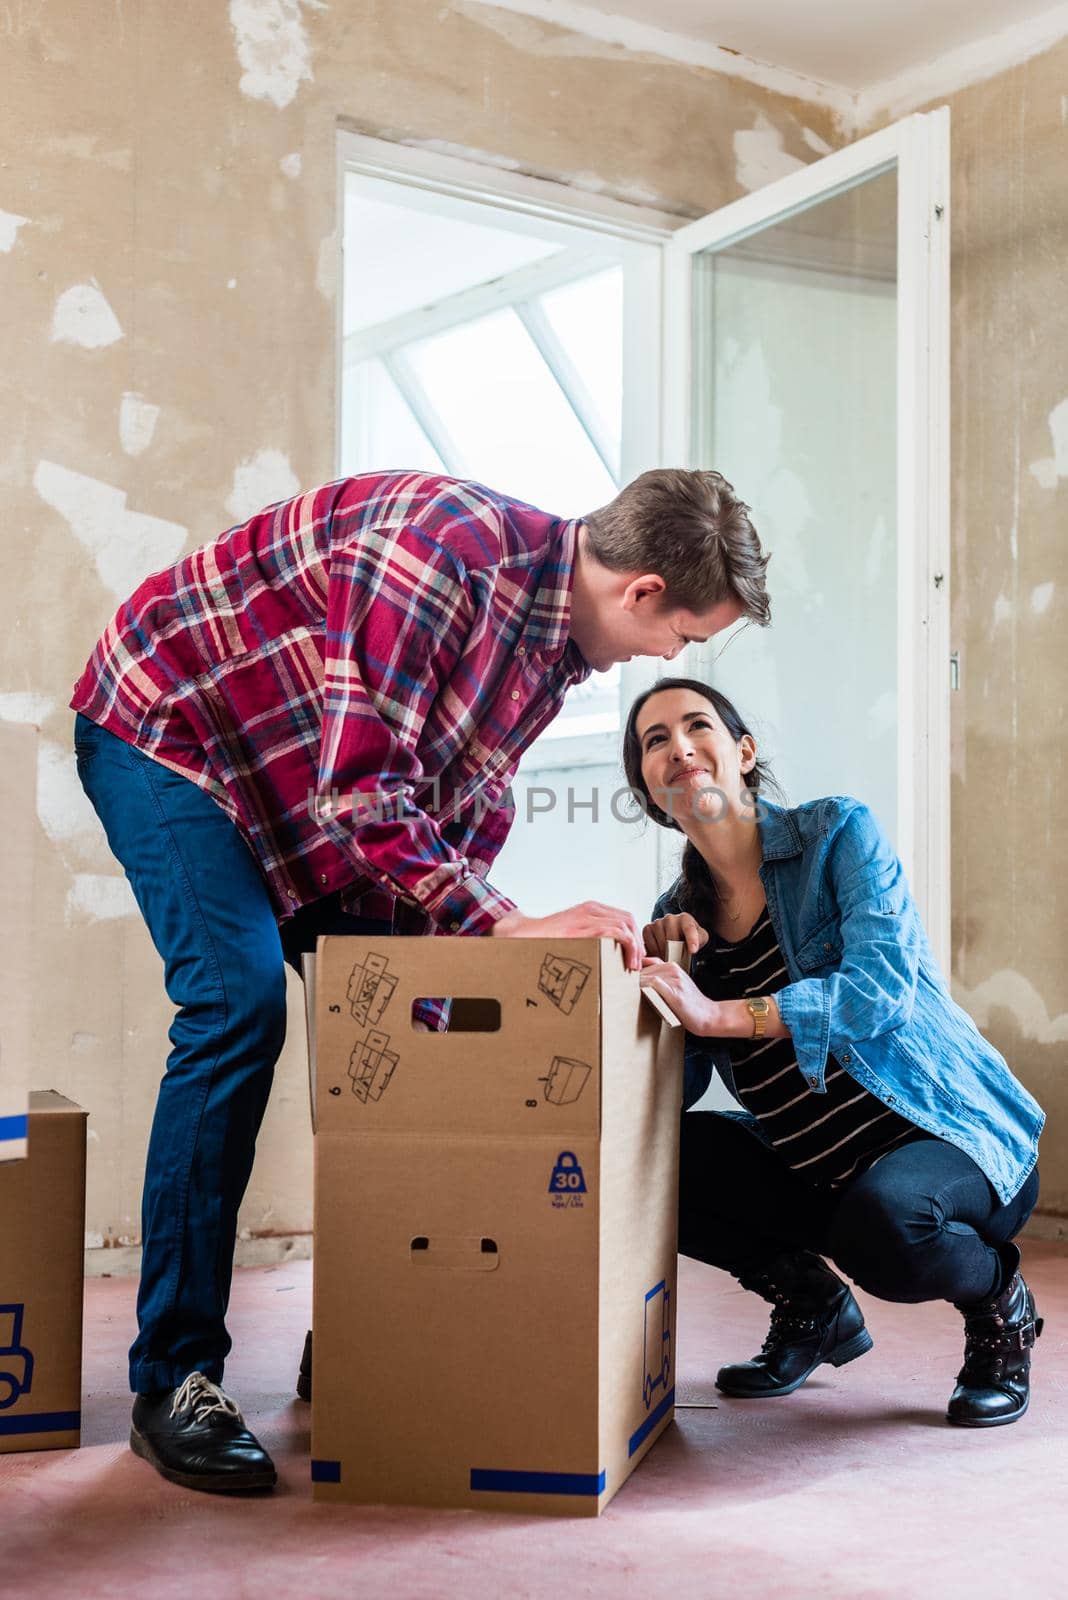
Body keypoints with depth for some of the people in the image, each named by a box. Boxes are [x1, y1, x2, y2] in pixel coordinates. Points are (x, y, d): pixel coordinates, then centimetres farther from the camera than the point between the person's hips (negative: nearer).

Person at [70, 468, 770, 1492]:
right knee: (239, 1007, -22)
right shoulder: (451, 552, -32)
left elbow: (464, 801, 4)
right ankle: (173, 1385, -13)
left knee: (402, 1016, 1)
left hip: (330, 782, 9)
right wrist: (503, 923, -37)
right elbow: (360, 789, -36)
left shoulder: (558, 626, -3)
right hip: (166, 728, -9)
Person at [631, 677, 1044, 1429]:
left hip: (953, 1138, -6)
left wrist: (716, 1013, -33)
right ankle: (813, 1305, 12)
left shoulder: (839, 831, -10)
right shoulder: (679, 914, 4)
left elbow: (882, 988, -27)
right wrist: (660, 965, -15)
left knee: (880, 1216, -38)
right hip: (815, 1164, 6)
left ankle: (1000, 1301, 0)